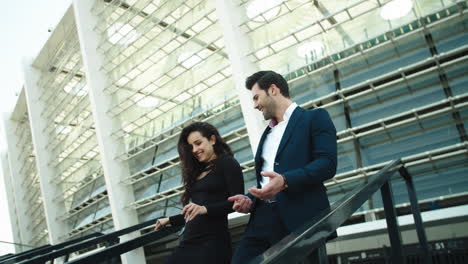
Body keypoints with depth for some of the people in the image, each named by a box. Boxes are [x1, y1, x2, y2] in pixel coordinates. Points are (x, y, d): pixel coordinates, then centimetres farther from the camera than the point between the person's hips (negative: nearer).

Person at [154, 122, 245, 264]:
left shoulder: (227, 163, 1)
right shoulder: (196, 172, 20)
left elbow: (237, 201, -10)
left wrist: (205, 209, -21)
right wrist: (170, 220, 32)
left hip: (213, 241, -6)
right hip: (188, 242, 6)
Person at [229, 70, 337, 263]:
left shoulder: (315, 117, 4)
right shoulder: (267, 133, 26)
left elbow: (327, 163, -9)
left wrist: (285, 181, -23)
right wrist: (250, 200, 8)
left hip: (301, 219, -6)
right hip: (263, 218, 6)